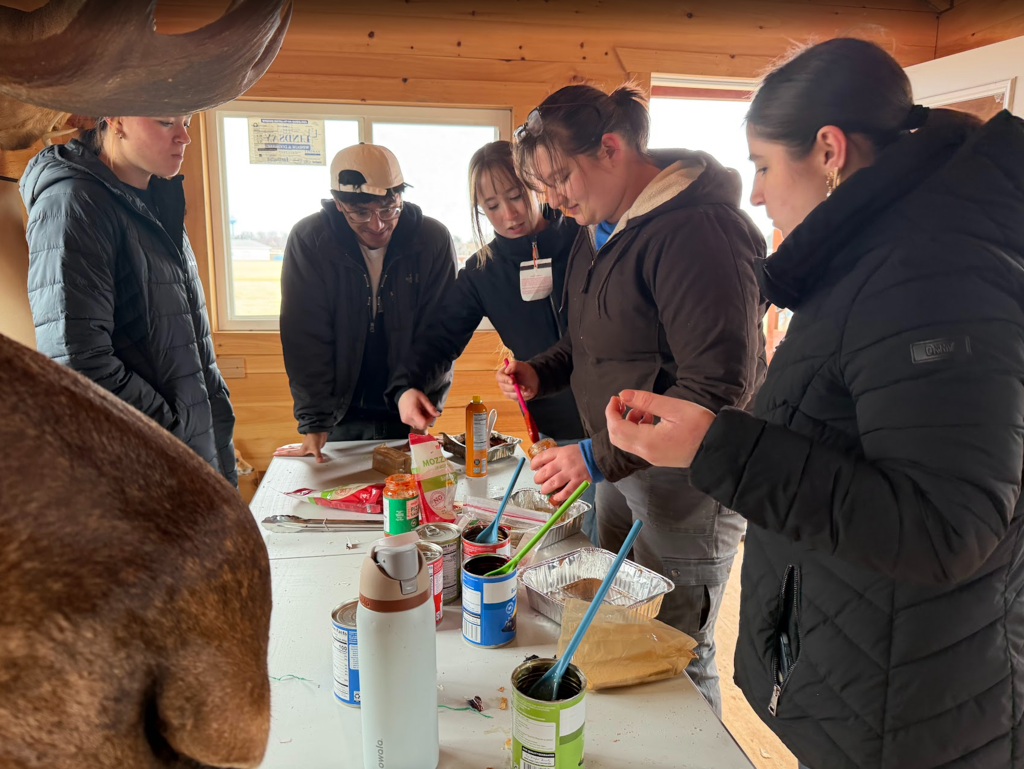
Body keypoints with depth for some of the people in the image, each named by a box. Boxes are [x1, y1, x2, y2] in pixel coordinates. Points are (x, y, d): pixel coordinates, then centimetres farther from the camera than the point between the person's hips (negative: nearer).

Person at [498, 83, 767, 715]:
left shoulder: (697, 230, -21)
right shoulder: (601, 228, 10)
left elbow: (717, 388, -25)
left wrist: (600, 458, -24)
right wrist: (541, 373, 3)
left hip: (687, 475, -9)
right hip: (623, 461, 9)